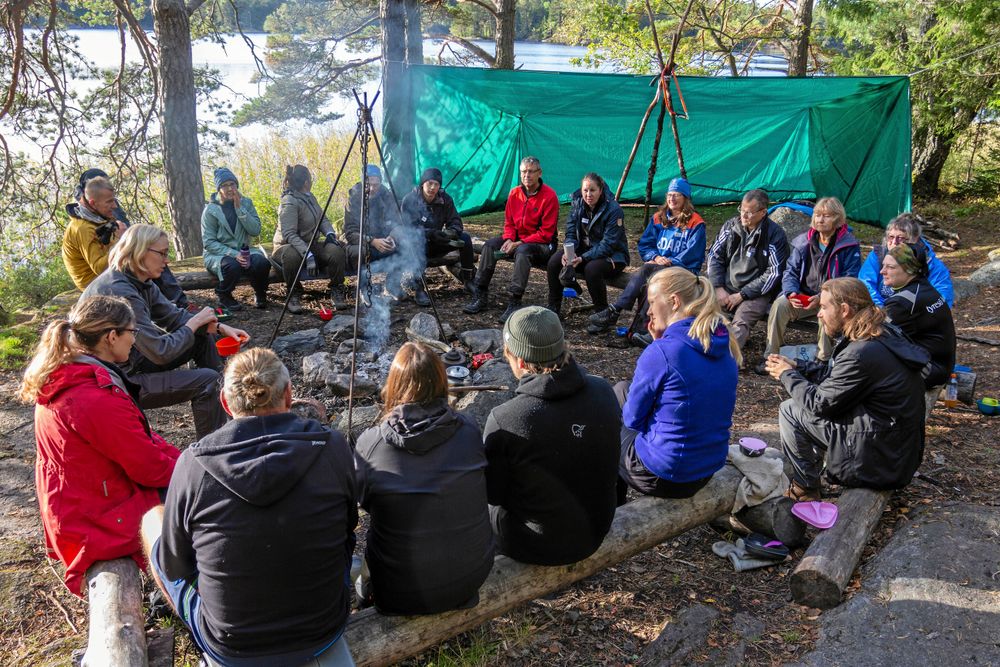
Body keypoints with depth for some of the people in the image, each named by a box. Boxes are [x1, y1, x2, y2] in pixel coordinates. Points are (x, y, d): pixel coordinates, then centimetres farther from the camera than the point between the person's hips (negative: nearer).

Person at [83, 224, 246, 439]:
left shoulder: (141, 282, 1)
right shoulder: (119, 292, -28)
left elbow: (173, 316, 11)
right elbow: (160, 352, -27)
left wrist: (220, 327, -2)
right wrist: (194, 324, -13)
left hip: (132, 361, 10)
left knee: (204, 336, 7)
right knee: (205, 381, -20)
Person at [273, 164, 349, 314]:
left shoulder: (309, 197, 6)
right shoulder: (289, 203, -20)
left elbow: (322, 218, 12)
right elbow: (289, 234, -28)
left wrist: (329, 233, -10)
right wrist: (307, 253, -40)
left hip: (311, 244, 7)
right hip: (286, 246, -7)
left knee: (336, 250, -22)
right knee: (292, 256, -42)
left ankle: (336, 292, -7)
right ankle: (292, 295, -19)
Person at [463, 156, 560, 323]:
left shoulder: (549, 196, -15)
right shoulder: (515, 193, 3)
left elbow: (546, 233, -17)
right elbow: (509, 223, 11)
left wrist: (519, 244, -21)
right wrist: (509, 240, -11)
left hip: (543, 244, -6)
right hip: (517, 240, 6)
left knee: (523, 252, -37)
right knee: (489, 246, -13)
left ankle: (514, 303, -35)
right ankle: (481, 296, -11)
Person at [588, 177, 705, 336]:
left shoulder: (695, 223, -2)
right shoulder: (658, 218, 14)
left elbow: (692, 253, -9)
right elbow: (644, 244, 10)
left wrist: (670, 262, -18)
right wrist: (656, 257, -10)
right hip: (657, 265, 5)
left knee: (646, 270, -32)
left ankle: (614, 312, -36)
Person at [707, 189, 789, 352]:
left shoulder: (775, 234, -6)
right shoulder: (731, 226, 7)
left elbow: (774, 273, -8)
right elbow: (714, 255, 11)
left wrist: (741, 295, -12)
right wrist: (719, 288, -4)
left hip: (755, 294, -4)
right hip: (726, 288, 4)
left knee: (740, 323, -32)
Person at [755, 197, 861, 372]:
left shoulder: (850, 246, -4)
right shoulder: (803, 242, 8)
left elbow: (850, 282, -10)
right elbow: (790, 271, 8)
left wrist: (823, 297, -25)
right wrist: (791, 292, -15)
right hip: (803, 297, 4)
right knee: (780, 304, -25)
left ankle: (823, 360, -19)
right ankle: (770, 357, -16)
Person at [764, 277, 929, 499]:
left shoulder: (862, 354, -26)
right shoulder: (882, 333, 4)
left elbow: (820, 403, -16)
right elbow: (834, 373, 16)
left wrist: (788, 376, -1)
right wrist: (796, 366, 10)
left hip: (879, 460, -10)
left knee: (789, 411, -4)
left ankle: (805, 490, 9)